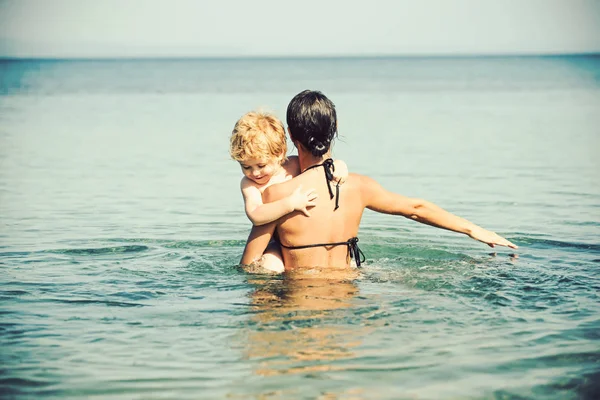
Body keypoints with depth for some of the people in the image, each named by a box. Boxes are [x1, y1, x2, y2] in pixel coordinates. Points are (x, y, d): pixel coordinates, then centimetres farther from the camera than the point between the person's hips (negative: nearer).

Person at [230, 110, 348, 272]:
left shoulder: (294, 165, -4)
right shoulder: (248, 184, -12)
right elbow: (255, 216, -30)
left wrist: (339, 165, -14)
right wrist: (290, 203, -38)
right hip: (277, 245, -3)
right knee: (270, 267, -32)